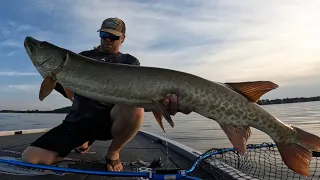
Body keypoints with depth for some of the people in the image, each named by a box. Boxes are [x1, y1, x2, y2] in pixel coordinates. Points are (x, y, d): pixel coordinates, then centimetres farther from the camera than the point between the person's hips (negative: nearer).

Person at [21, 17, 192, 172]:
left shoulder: (129, 62, 9)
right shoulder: (84, 56, 18)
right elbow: (64, 86, 16)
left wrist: (165, 99, -33)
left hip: (108, 119, -3)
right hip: (77, 119, 4)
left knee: (134, 106, -36)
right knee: (30, 157, -11)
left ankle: (113, 153, -4)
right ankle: (82, 142, 20)